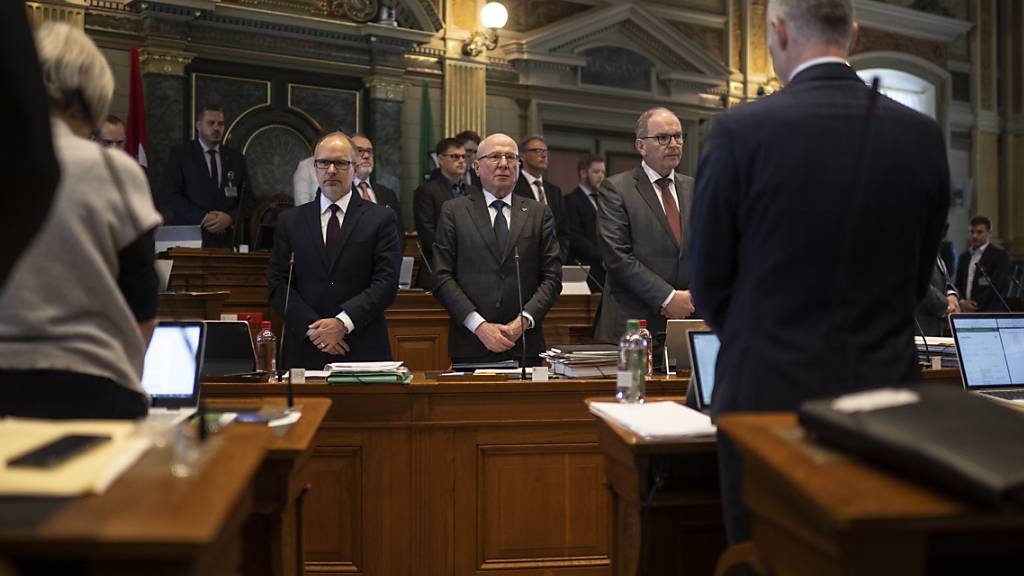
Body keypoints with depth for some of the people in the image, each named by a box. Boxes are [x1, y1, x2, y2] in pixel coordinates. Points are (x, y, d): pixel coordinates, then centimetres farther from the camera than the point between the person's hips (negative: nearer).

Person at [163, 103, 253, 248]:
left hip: (228, 240, 2)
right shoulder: (180, 153, 4)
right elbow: (171, 195, -4)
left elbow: (248, 199, 10)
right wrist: (203, 218, -15)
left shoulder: (236, 158, 13)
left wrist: (230, 218, -10)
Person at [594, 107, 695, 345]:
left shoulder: (694, 189, 13)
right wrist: (668, 297, -13)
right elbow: (616, 255, -11)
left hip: (688, 317, 4)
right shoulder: (615, 189, -3)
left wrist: (690, 297, -5)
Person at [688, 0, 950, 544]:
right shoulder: (923, 136, -1)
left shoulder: (739, 131, -12)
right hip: (883, 391, 4)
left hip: (770, 395, -3)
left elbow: (709, 280, -4)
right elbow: (917, 279, 7)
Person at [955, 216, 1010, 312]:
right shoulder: (964, 257, 17)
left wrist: (975, 304, -13)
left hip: (991, 312, -5)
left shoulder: (1000, 255, -1)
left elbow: (999, 287, -10)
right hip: (967, 312, 5)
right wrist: (962, 302, -4)